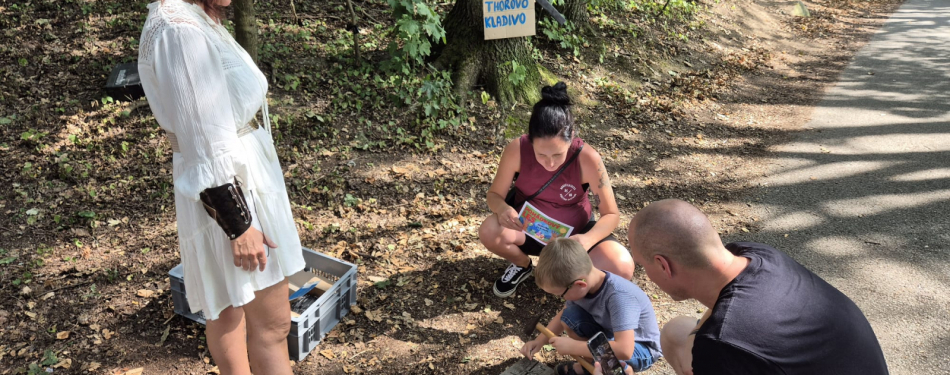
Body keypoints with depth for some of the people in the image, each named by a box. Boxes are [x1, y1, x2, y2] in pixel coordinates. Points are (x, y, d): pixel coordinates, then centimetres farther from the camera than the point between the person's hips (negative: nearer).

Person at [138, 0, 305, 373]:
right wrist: (239, 225, -19)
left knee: (228, 304, 23)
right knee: (272, 322, 4)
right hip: (229, 195, -10)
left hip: (242, 177, 10)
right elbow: (204, 149, -23)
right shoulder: (180, 31, -23)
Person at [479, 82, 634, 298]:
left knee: (622, 268, -26)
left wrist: (587, 240, -39)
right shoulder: (517, 150, -26)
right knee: (489, 231, -32)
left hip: (573, 232, -1)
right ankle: (522, 265, 4)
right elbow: (495, 194, -11)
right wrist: (503, 209, -37)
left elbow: (611, 214, -18)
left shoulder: (587, 158, -28)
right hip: (529, 230, 1)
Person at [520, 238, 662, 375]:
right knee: (570, 316, -15)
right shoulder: (586, 280, -15)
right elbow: (564, 314, 5)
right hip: (611, 334, 7)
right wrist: (540, 341, -9)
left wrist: (572, 346, -37)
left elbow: (624, 350, -46)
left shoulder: (619, 296, -38)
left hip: (642, 347, -7)